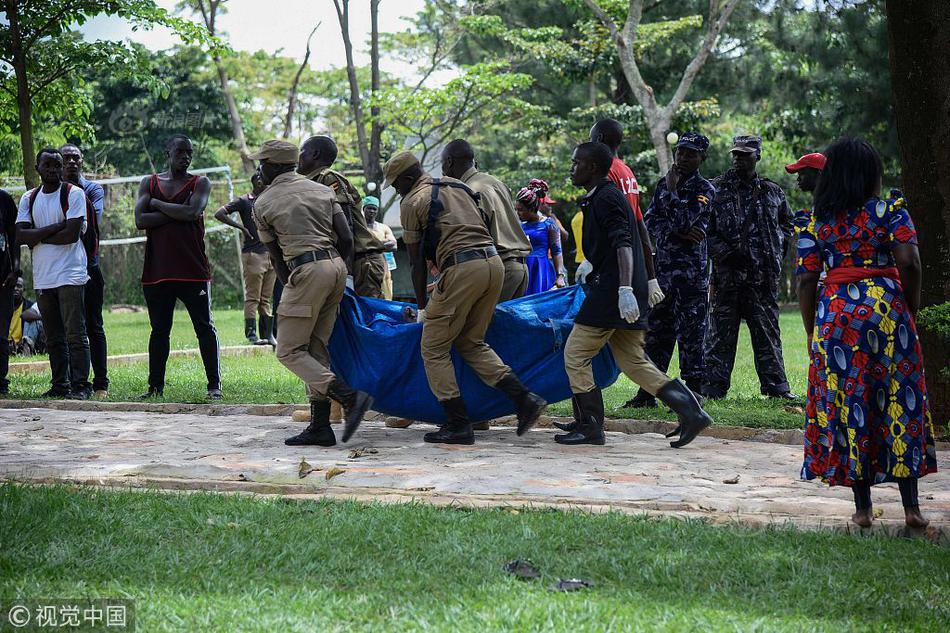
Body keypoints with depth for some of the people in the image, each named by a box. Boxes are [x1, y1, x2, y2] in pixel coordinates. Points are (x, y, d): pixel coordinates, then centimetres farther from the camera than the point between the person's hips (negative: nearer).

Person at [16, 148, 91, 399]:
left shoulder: (74, 194, -3)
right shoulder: (29, 198, 12)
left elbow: (72, 234, -14)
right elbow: (20, 235, -1)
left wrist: (38, 237, -5)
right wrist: (55, 228, -11)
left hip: (69, 275, -6)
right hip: (42, 278, 6)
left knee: (75, 334, -8)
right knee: (53, 338, 11)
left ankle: (80, 385, -6)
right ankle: (60, 385, 17)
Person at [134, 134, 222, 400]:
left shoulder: (200, 183, 5)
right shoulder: (149, 183, 10)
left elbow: (192, 212, -15)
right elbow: (140, 220, -4)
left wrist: (157, 204, -5)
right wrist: (177, 213, -10)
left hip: (193, 270, -2)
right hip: (157, 271, 2)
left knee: (205, 327, 0)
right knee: (159, 329, 8)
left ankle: (214, 384, 4)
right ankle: (156, 386, 14)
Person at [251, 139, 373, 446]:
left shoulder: (263, 204, 4)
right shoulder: (323, 190, 16)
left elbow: (277, 256, 9)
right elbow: (347, 239, 9)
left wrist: (290, 285, 21)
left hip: (307, 271, -7)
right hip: (336, 266, 7)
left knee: (289, 351, -2)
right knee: (316, 348, 11)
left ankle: (350, 397, -19)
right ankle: (319, 426, 7)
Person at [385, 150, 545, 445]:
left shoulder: (412, 202, 3)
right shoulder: (457, 187, 24)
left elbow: (417, 261, 5)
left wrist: (422, 307, 13)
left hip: (462, 268, -8)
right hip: (494, 262, 8)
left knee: (434, 348, 4)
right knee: (472, 343, 18)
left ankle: (459, 425, 0)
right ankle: (524, 400, 4)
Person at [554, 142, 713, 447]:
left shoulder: (606, 198, -11)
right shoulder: (601, 197, 20)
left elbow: (623, 244, -23)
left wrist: (625, 289, -32)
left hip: (612, 291, -10)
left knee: (575, 354, -2)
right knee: (633, 361, 9)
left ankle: (589, 426, 3)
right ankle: (691, 412, 2)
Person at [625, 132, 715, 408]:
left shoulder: (704, 189, -4)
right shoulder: (663, 184, 15)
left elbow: (683, 220, -19)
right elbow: (650, 222, 4)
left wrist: (672, 191, -9)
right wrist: (678, 232, -11)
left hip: (691, 273, -7)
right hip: (663, 269, 7)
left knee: (690, 334, -5)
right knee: (656, 332, 11)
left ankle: (693, 394, -1)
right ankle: (647, 392, 18)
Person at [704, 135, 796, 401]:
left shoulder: (772, 192, 11)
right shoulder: (716, 189, 3)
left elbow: (787, 224, 24)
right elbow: (704, 230, 1)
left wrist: (777, 250, 10)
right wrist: (724, 252, -10)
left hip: (764, 275, 2)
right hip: (727, 273, -2)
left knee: (768, 332, 7)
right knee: (721, 332, 1)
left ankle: (775, 385, 13)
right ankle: (714, 386, 5)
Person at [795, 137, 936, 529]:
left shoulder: (814, 221, 5)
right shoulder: (891, 211, 0)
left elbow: (806, 280, 1)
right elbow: (908, 262, -12)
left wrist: (811, 333, 8)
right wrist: (911, 309, 1)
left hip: (835, 313, 1)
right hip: (887, 307, -1)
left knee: (848, 408, 7)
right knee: (899, 403, 7)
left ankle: (862, 508, 9)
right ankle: (911, 507, 6)